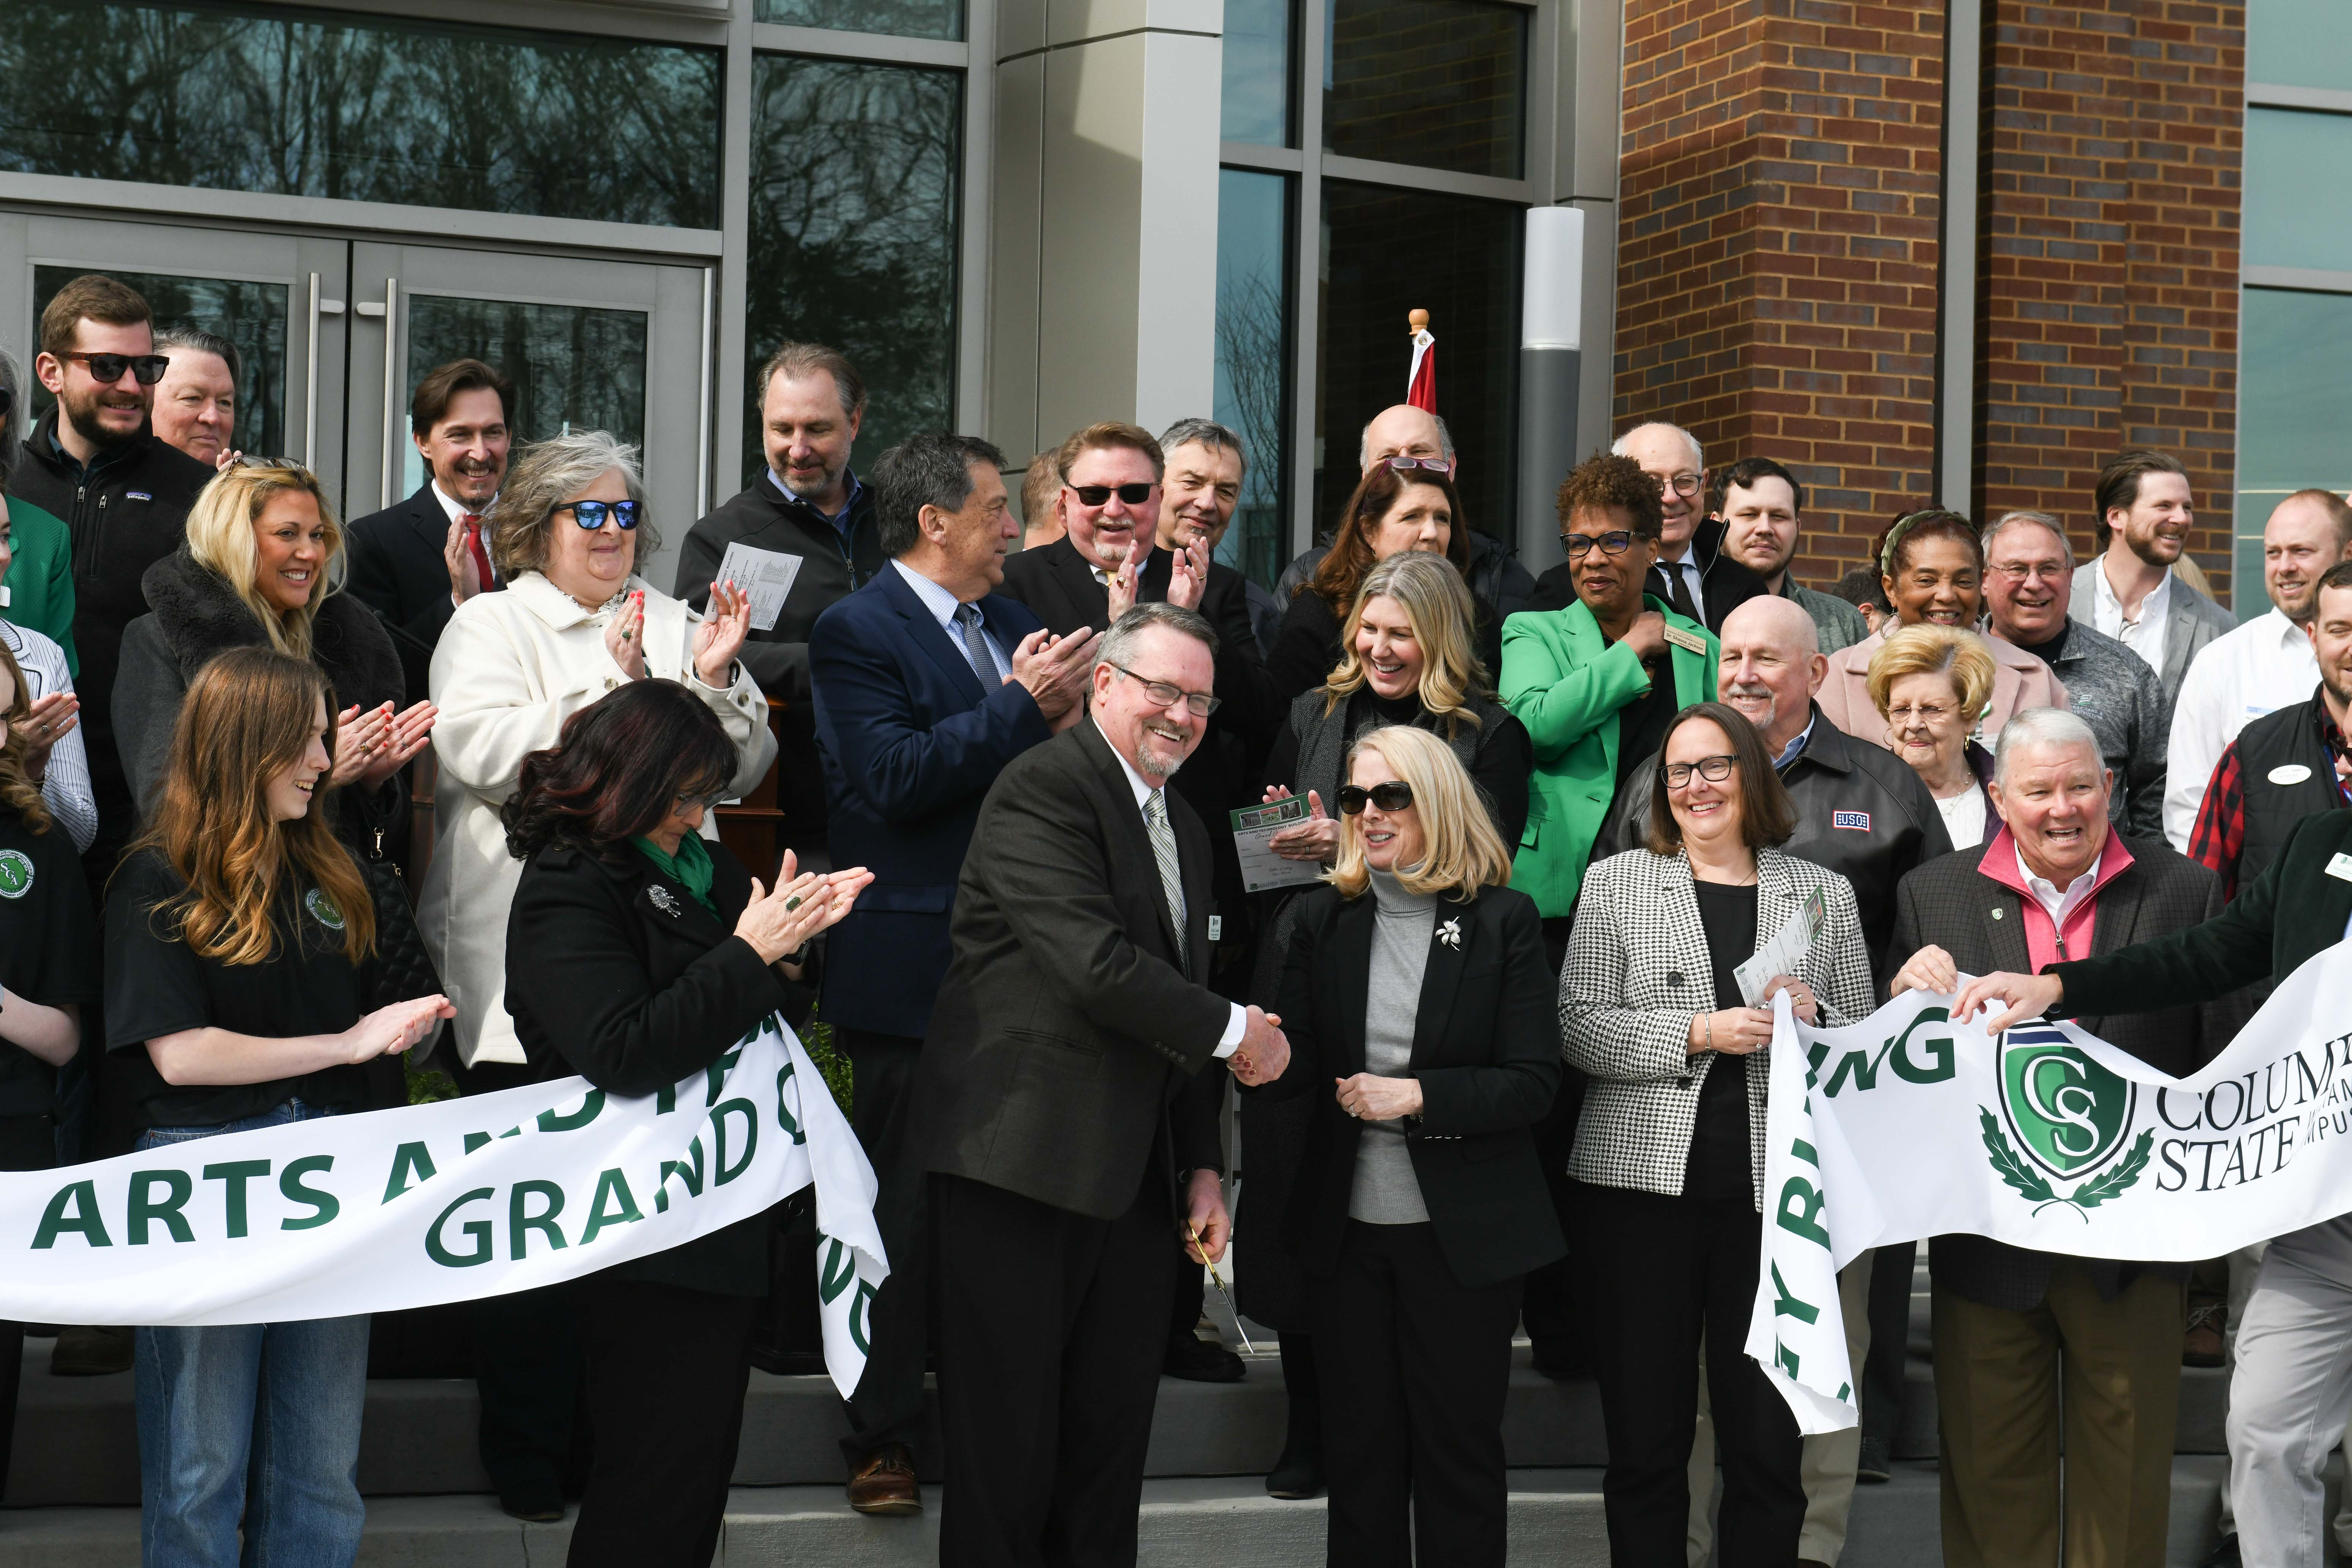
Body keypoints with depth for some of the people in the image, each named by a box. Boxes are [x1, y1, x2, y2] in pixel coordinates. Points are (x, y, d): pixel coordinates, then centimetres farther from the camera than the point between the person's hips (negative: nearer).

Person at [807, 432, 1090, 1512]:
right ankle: (880, 1437, 11)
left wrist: (1069, 715, -5)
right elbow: (895, 779, -19)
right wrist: (1020, 707, -17)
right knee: (909, 1209, 1)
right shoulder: (857, 632, -7)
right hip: (915, 967, -7)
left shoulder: (1014, 624, 16)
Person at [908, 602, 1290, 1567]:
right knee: (1007, 1449, -2)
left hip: (1136, 1177, 8)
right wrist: (1235, 1030, -10)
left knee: (1111, 1451, 10)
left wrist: (1203, 1167, 17)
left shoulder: (1184, 828, 19)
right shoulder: (1043, 788, -10)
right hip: (1026, 1163, -8)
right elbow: (1097, 962, -21)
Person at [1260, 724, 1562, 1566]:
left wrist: (1420, 1096, -20)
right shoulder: (1323, 916, 6)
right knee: (1361, 1450, 11)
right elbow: (1301, 1061, 3)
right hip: (1348, 1230, 3)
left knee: (1458, 1450, 6)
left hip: (1463, 1235, -3)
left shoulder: (1504, 921, -5)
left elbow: (1532, 1084, -8)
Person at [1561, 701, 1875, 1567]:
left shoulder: (1823, 895, 12)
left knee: (1768, 1442, 2)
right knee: (1645, 1438, 3)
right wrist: (1700, 1033, -12)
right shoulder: (1616, 883, 8)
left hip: (1777, 1189, 1)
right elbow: (1579, 1030, -1)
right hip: (1644, 1183, -1)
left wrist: (1813, 1022, -7)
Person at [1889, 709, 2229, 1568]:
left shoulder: (2185, 892, 1)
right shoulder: (1933, 895, 3)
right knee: (1991, 1468, 9)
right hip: (1989, 1234, 0)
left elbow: (2227, 1064, 0)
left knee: (2126, 1473, 10)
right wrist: (1906, 995, -16)